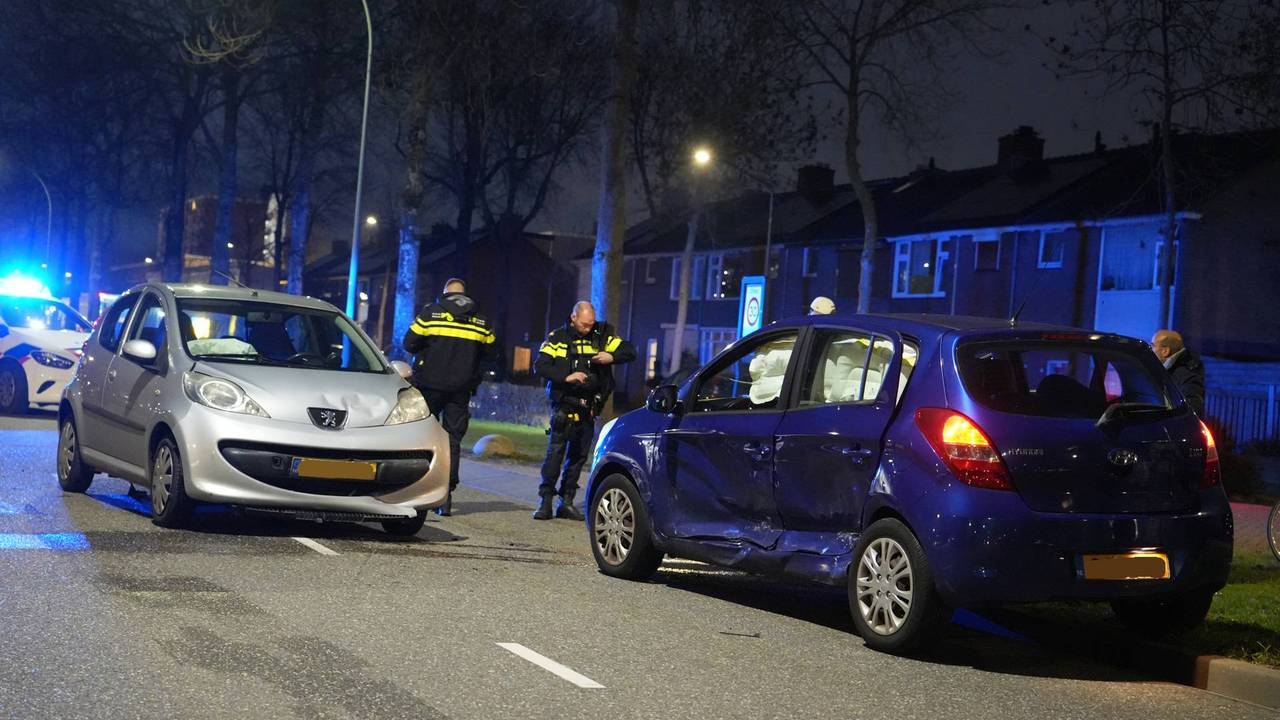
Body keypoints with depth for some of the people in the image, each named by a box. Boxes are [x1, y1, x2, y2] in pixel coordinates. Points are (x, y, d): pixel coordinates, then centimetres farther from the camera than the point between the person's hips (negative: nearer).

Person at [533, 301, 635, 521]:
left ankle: (566, 502, 15)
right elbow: (540, 365, -9)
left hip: (589, 408, 4)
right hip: (564, 405, -4)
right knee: (556, 451, -11)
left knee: (579, 455, 7)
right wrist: (566, 377, -22)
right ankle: (545, 499, -7)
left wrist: (611, 357, -12)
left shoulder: (601, 336, 7)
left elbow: (629, 352, 8)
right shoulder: (557, 338, 0)